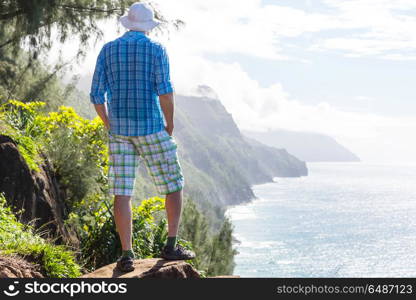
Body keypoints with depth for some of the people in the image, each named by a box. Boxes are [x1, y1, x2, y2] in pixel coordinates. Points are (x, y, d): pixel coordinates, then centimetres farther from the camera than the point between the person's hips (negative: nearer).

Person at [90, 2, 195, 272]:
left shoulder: (108, 50, 8)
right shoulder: (156, 49, -3)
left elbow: (97, 94, 4)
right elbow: (165, 90, -15)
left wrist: (111, 127, 15)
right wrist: (170, 125, -1)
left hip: (119, 130, 3)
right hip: (151, 128, -3)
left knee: (122, 192, 3)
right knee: (174, 185, 11)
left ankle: (127, 254, 0)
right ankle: (171, 245, 7)